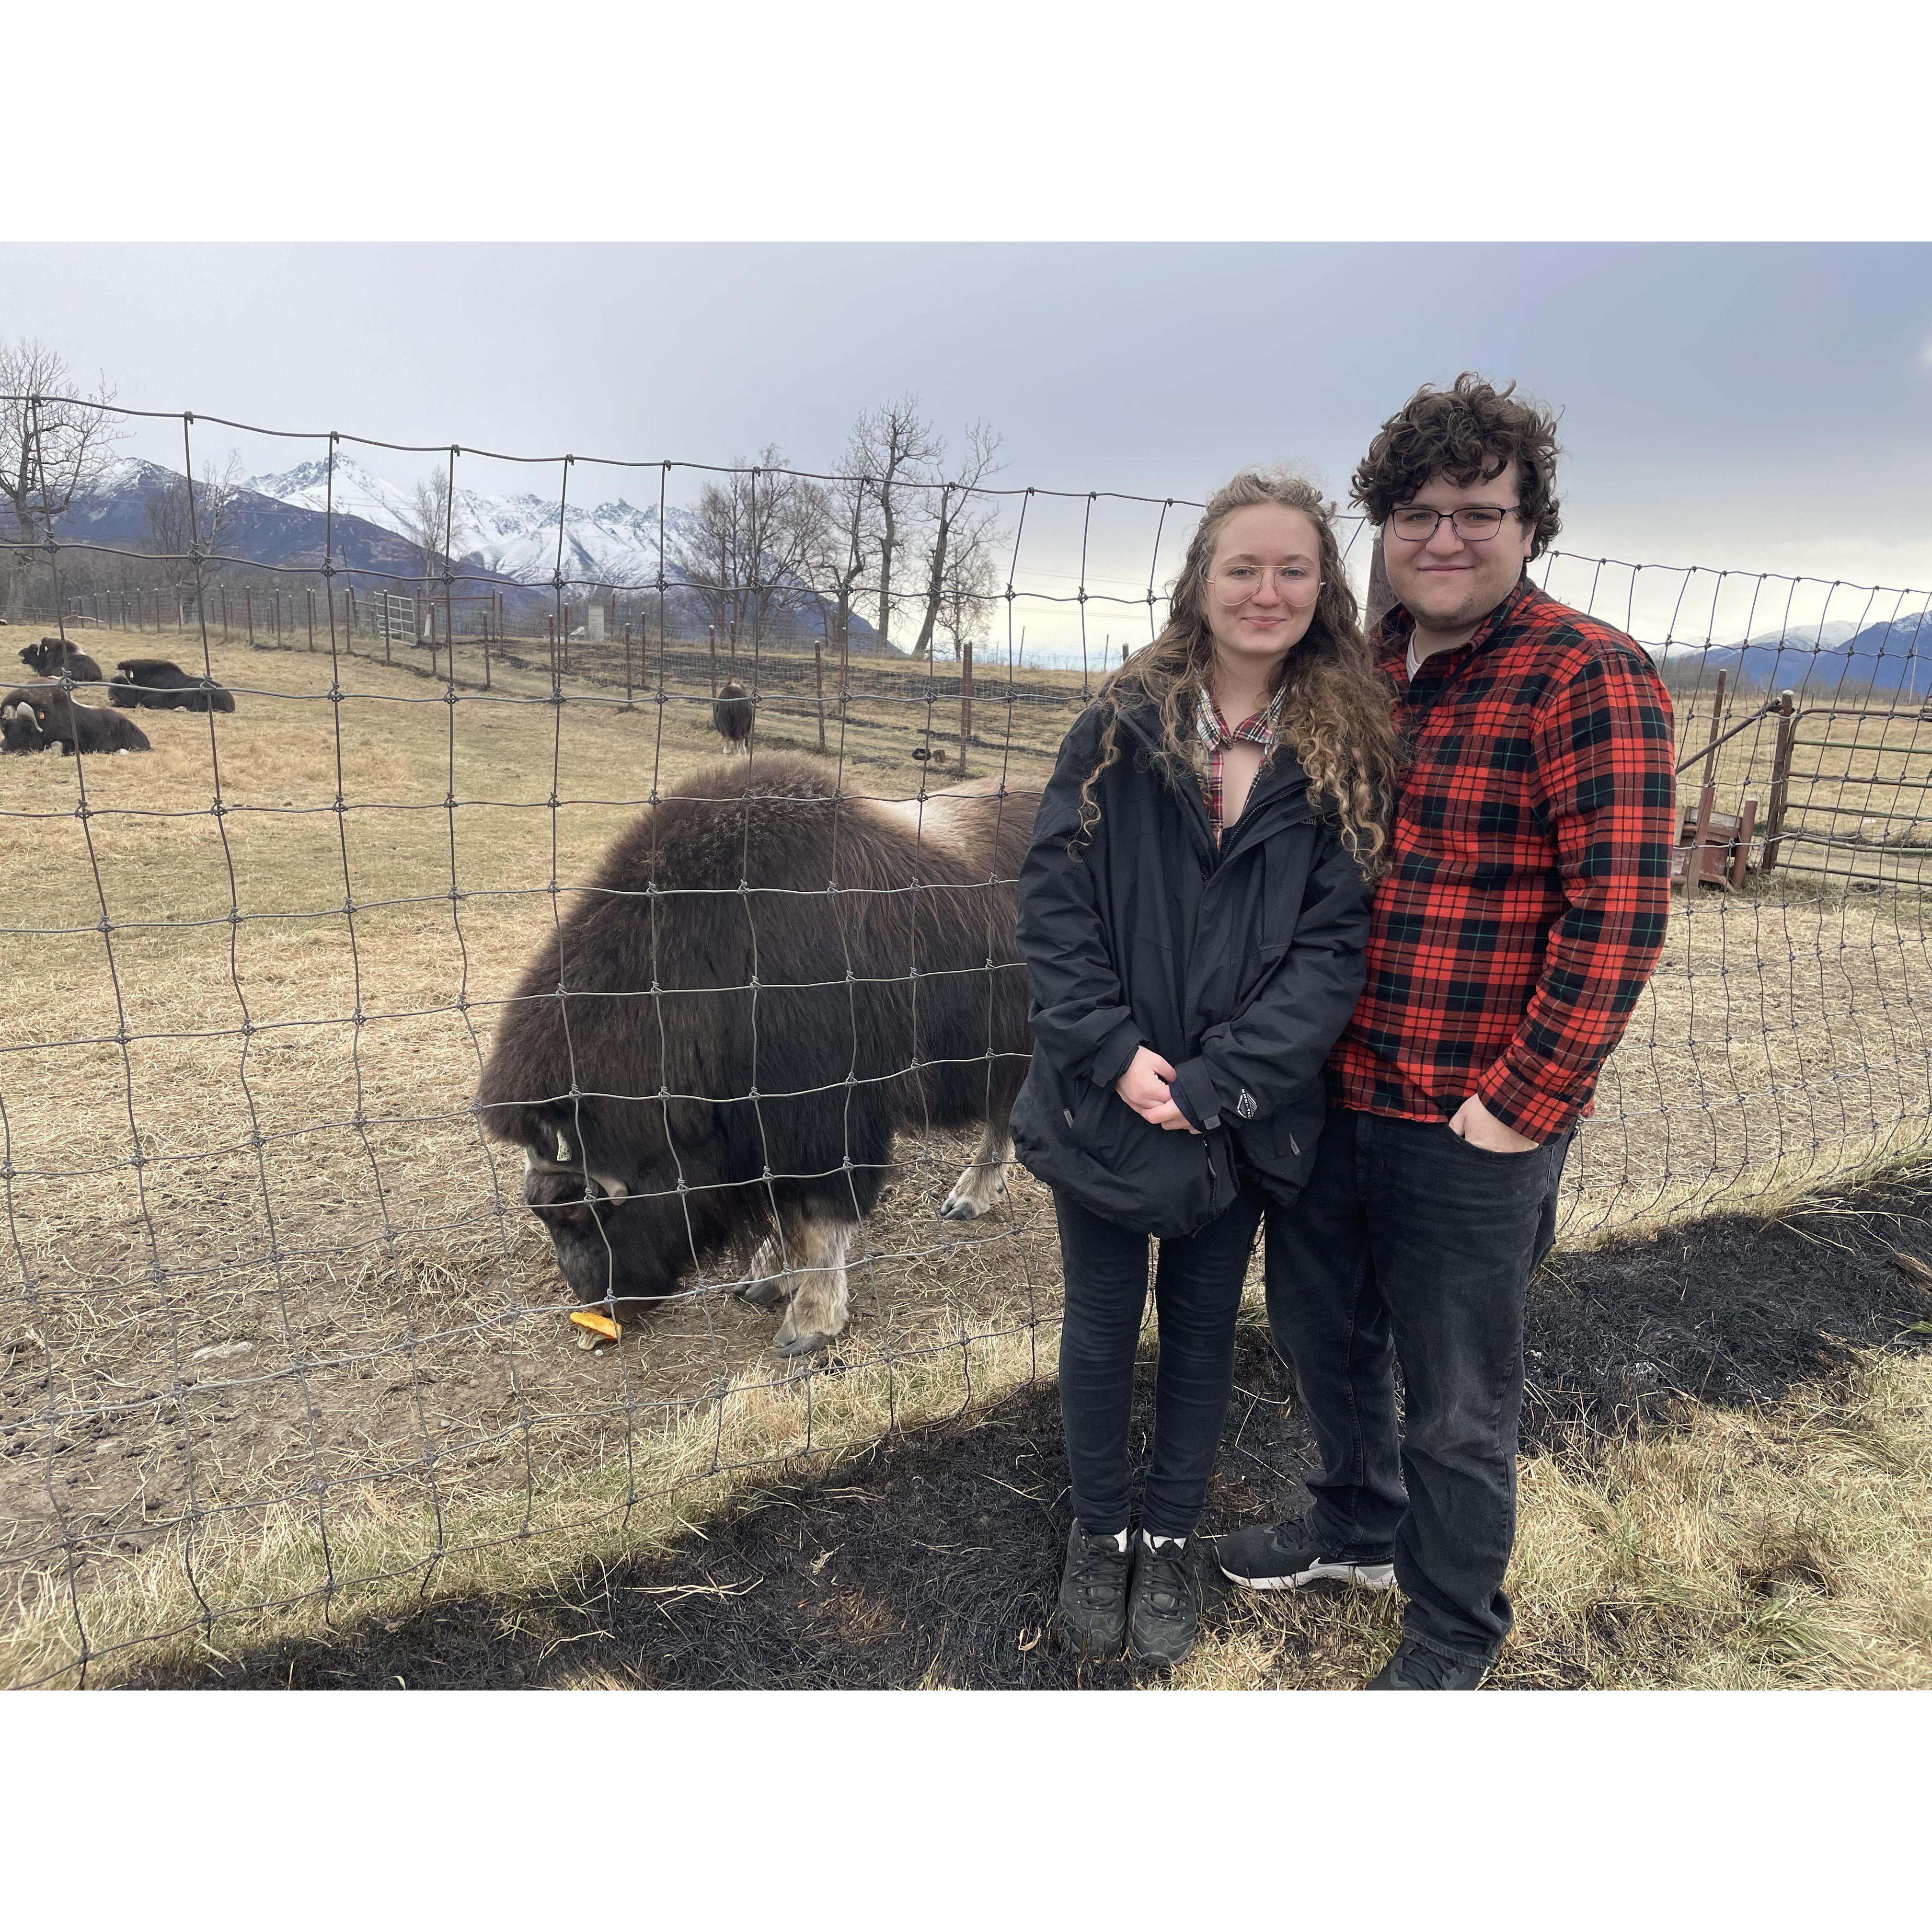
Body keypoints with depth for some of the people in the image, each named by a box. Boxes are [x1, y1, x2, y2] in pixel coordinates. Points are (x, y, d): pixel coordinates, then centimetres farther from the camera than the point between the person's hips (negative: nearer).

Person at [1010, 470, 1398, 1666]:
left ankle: (1173, 1541, 41)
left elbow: (1335, 944, -9)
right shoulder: (1121, 728, -4)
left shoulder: (1348, 754, -3)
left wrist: (1212, 1078, -18)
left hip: (1240, 1114, 0)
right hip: (1104, 1103, 0)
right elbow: (1053, 901, -7)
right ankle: (1100, 1532, 41)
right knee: (1101, 1328, 16)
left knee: (1203, 1332, 18)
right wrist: (1114, 1052, -18)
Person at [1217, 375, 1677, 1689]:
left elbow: (1621, 911, -17)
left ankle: (1455, 1633, 35)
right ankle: (1360, 1527, 49)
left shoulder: (1588, 678, -13)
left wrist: (1523, 1102, -18)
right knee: (1322, 1330, 23)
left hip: (1471, 1125, -7)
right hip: (1330, 1092, 7)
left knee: (1457, 1399, 10)